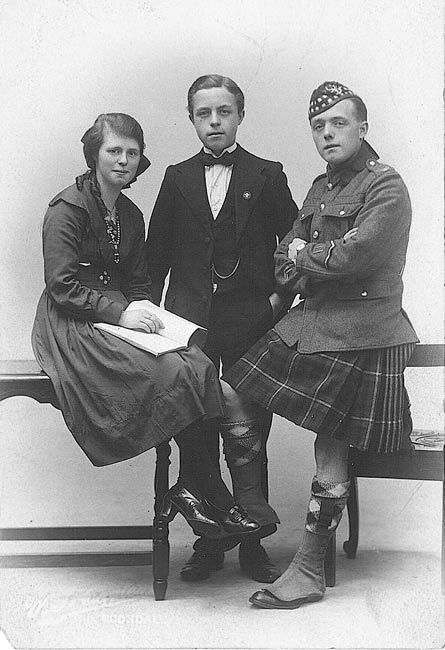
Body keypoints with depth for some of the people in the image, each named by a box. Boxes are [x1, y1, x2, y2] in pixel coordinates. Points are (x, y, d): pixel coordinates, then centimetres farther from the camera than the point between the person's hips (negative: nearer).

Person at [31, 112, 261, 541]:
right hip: (72, 326, -7)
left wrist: (141, 309, -2)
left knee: (197, 364, -22)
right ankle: (205, 490, -17)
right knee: (172, 373, -28)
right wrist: (120, 312, -23)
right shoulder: (67, 208, -5)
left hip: (119, 317, 7)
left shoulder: (131, 215, 18)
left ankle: (191, 488, -18)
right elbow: (61, 287, -14)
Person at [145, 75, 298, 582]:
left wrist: (280, 295, -4)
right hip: (189, 322, 2)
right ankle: (208, 542, 15)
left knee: (249, 435, 2)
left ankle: (252, 544, 13)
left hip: (250, 318, -2)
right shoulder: (177, 179, 12)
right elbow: (156, 251, 12)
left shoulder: (267, 176, 7)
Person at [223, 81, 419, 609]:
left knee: (331, 452, -2)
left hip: (360, 338, -8)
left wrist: (303, 257, -3)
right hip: (308, 324, 8)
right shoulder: (320, 187, 18)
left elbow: (353, 255, -20)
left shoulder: (386, 186, -8)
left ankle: (309, 571, 10)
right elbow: (285, 256, 17)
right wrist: (307, 264, -6)